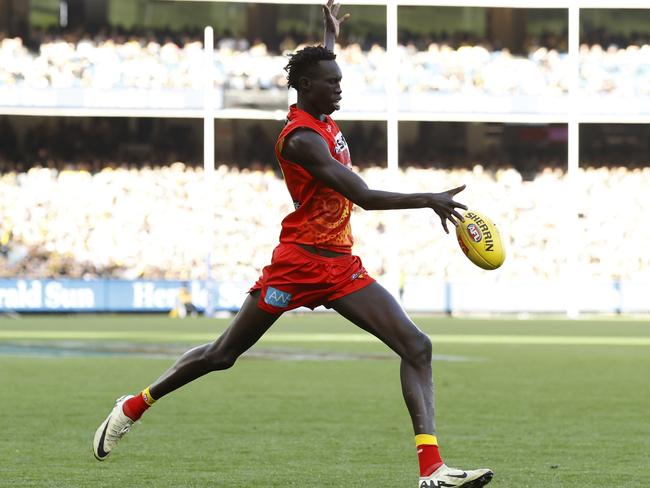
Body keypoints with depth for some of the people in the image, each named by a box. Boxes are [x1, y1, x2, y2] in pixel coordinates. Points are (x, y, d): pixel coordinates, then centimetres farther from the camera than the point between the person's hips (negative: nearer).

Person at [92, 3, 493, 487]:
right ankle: (134, 406, 27)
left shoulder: (324, 119, 9)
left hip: (341, 266, 8)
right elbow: (365, 197, -28)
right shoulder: (301, 137, -19)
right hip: (299, 262, -8)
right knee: (224, 354, 6)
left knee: (417, 347, -10)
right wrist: (428, 200, -30)